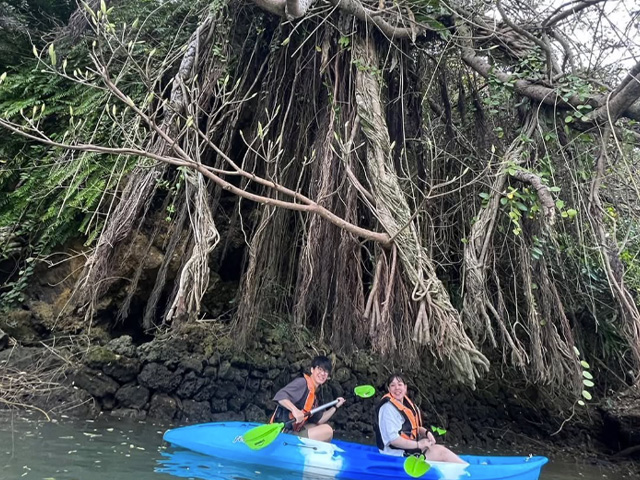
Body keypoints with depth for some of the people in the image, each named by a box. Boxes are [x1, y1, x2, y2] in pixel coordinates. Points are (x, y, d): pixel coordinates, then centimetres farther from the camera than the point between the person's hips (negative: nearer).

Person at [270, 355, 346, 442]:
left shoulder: (313, 396, 15)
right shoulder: (302, 382, -12)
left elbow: (319, 420, 21)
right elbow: (280, 396, -26)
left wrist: (335, 407, 18)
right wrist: (295, 409, -40)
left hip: (295, 430, 10)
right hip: (285, 433, -10)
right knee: (327, 430, -14)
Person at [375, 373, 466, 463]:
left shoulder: (406, 403, 9)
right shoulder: (388, 407, -21)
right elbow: (393, 439, -26)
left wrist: (426, 432, -2)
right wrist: (418, 444, -18)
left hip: (409, 446, 9)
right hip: (398, 454, -9)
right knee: (441, 452, -11)